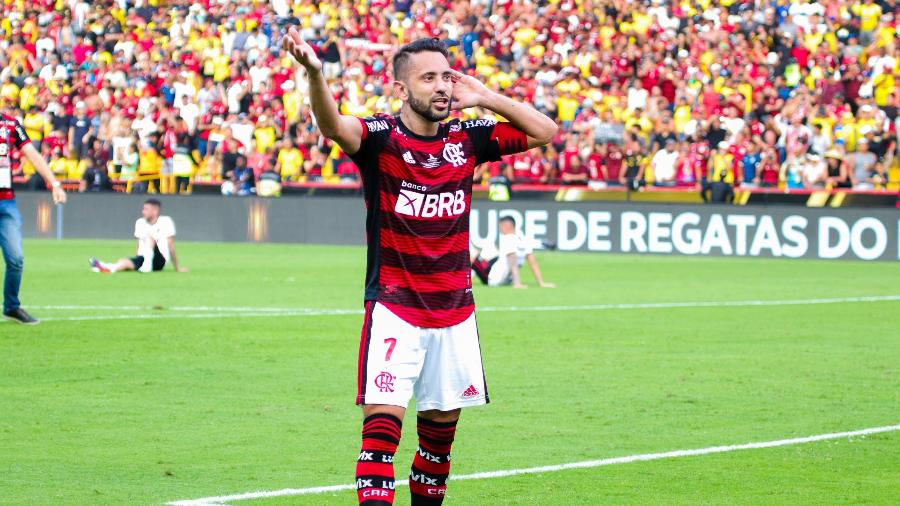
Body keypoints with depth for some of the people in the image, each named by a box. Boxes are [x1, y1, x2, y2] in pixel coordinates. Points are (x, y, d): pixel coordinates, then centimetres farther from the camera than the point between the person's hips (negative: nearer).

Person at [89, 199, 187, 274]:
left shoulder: (165, 221, -1)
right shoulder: (140, 222, 14)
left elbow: (171, 247, -1)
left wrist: (177, 268, 4)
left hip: (159, 261, -4)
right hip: (142, 259, 4)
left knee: (149, 237, -30)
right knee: (123, 262, -29)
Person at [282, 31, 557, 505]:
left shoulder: (466, 138, 3)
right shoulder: (381, 137, -10)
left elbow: (545, 131, 9)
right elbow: (333, 126, -32)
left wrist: (485, 98, -2)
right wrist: (314, 74, -53)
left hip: (454, 311, 4)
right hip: (394, 309, -4)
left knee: (441, 426, 12)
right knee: (382, 421, -14)